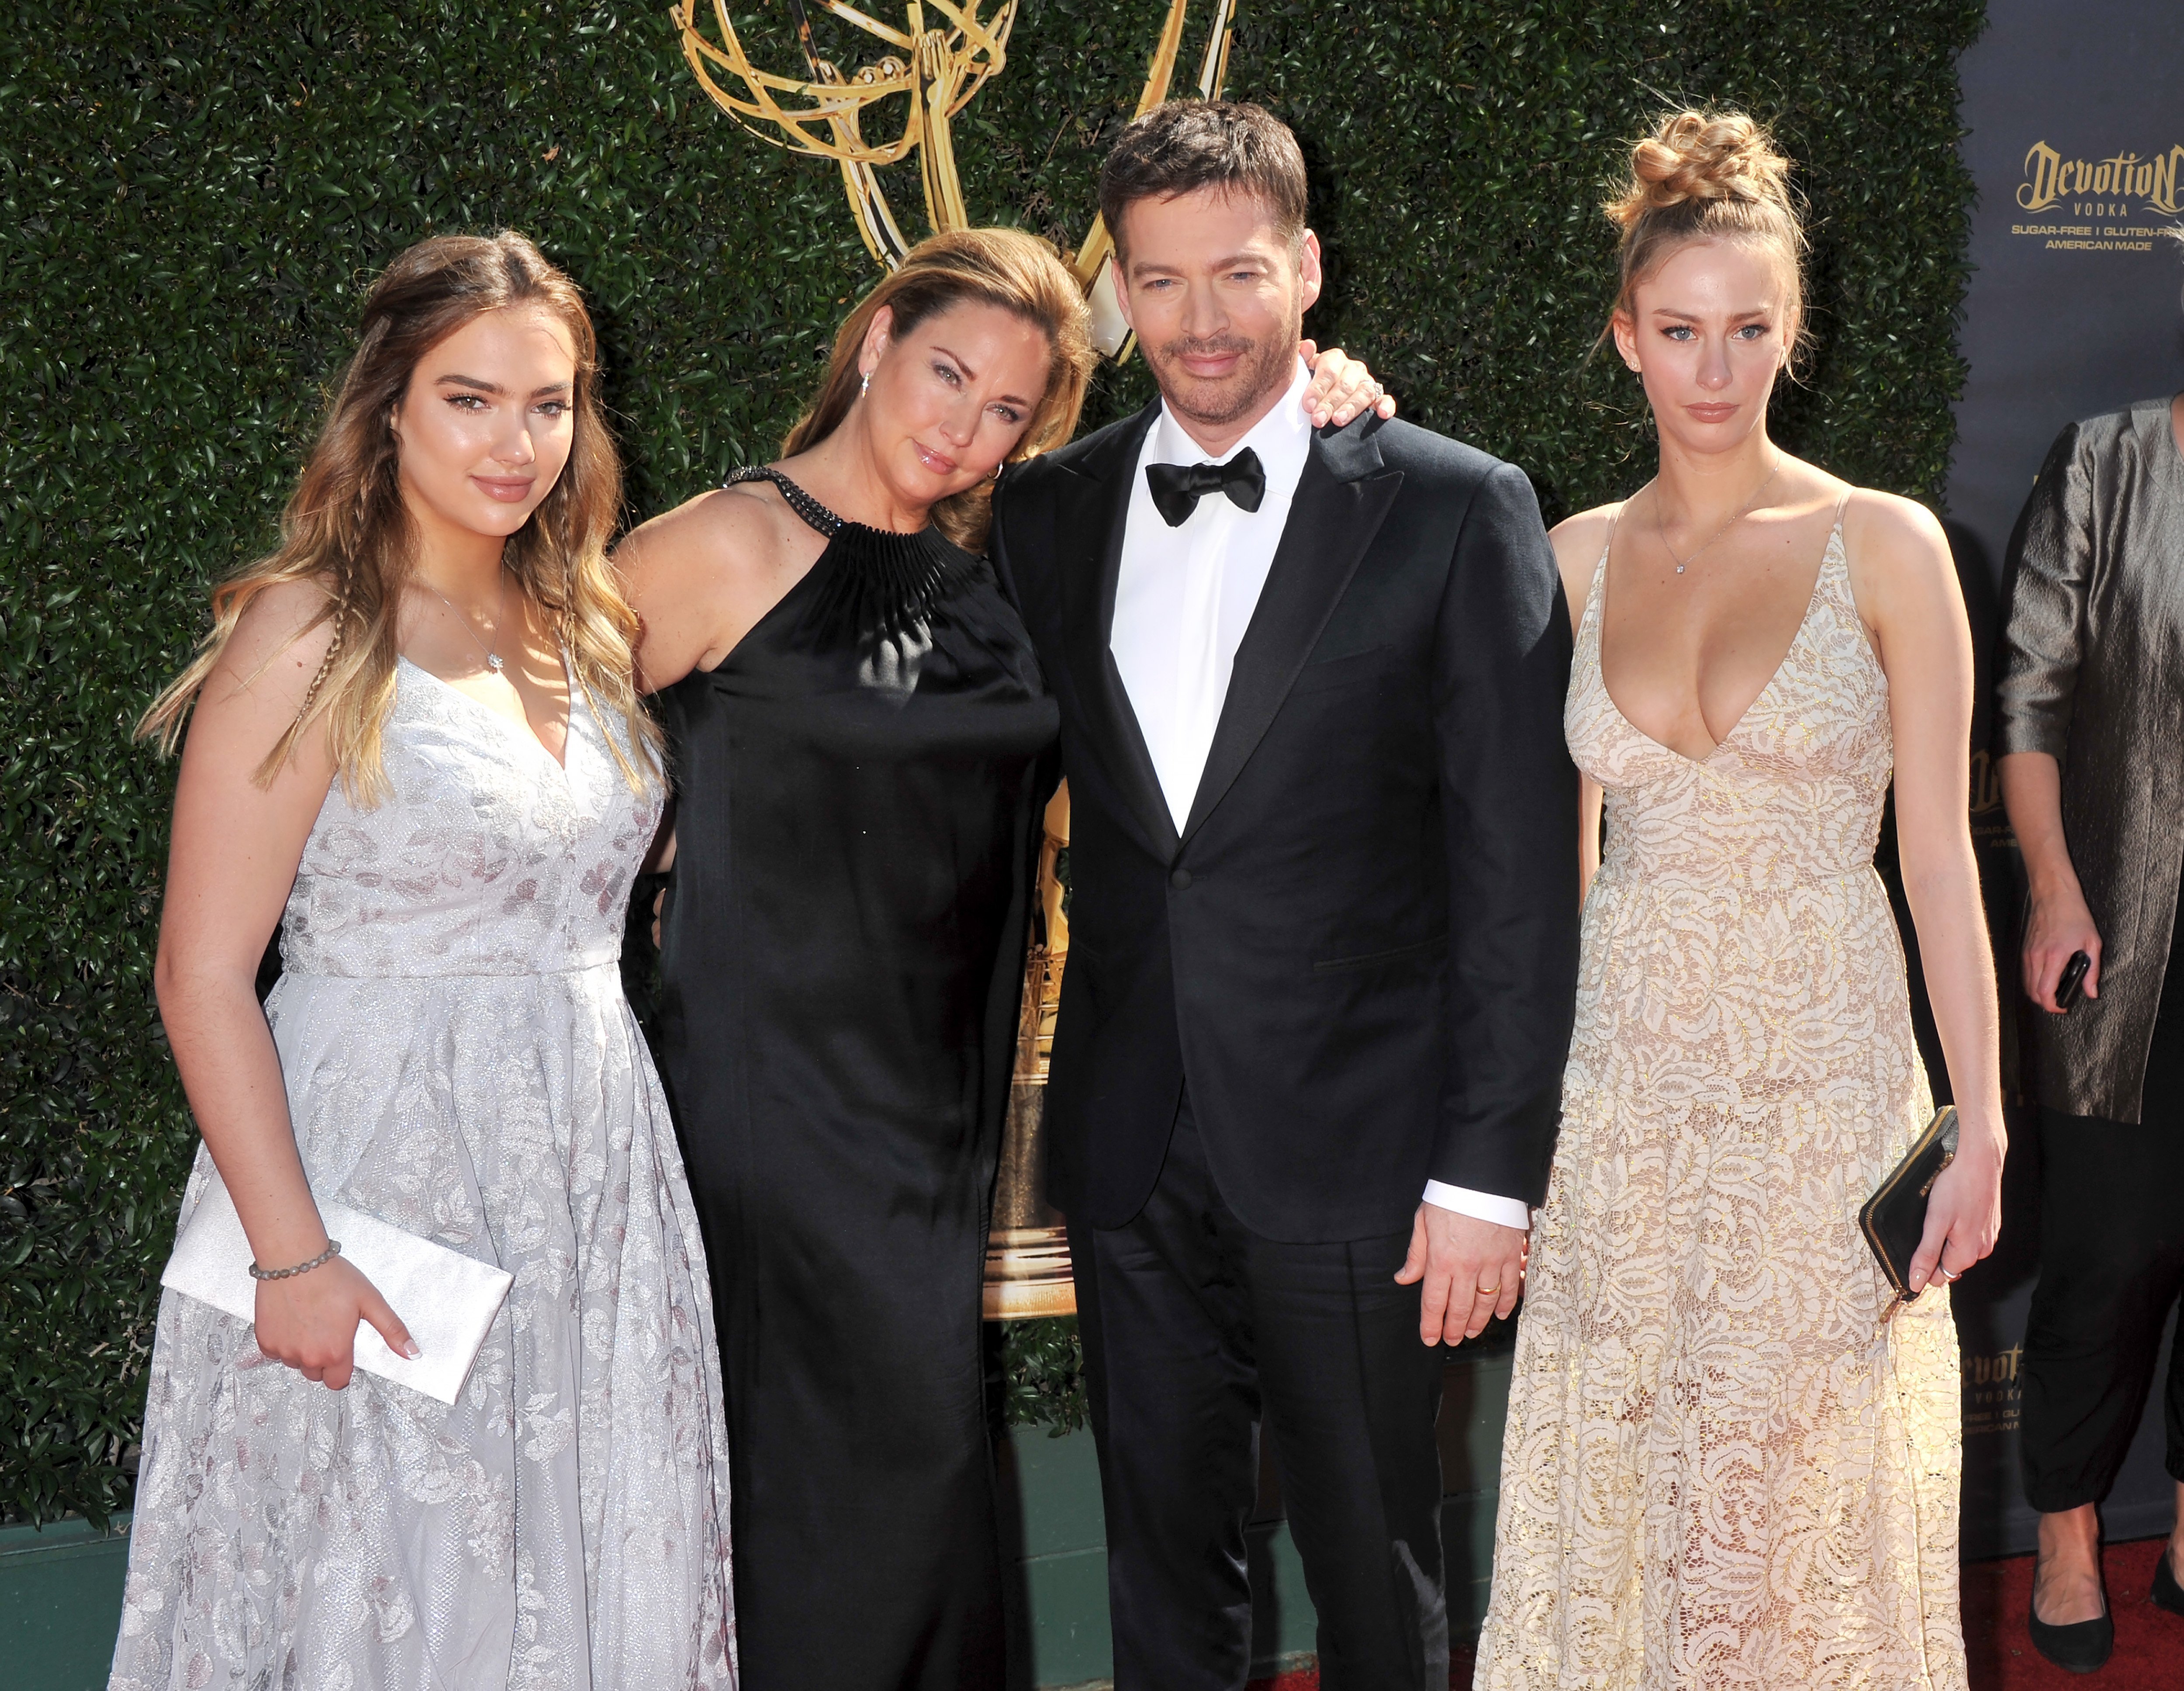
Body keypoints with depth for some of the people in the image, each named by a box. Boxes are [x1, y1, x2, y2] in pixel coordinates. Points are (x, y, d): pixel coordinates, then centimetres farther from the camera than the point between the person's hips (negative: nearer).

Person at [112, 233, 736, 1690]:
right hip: (383, 1173, -6)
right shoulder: (311, 639, -11)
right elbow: (204, 978, -13)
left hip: (593, 1176, 6)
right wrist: (291, 1255, -18)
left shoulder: (590, 625, 9)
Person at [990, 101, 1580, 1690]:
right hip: (1131, 1146, 4)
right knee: (1162, 1563, 16)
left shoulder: (1455, 511, -6)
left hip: (1354, 1148, -3)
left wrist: (1488, 1174, -11)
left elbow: (1520, 871, -8)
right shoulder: (1047, 512, 7)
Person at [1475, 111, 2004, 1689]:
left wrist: (1979, 1125, -6)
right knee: (1615, 1484, 8)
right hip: (1625, 1075, 3)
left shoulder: (1886, 547, -3)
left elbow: (1940, 850, -3)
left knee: (1810, 1486, 5)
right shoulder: (1578, 558, 6)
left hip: (1826, 1075, -3)